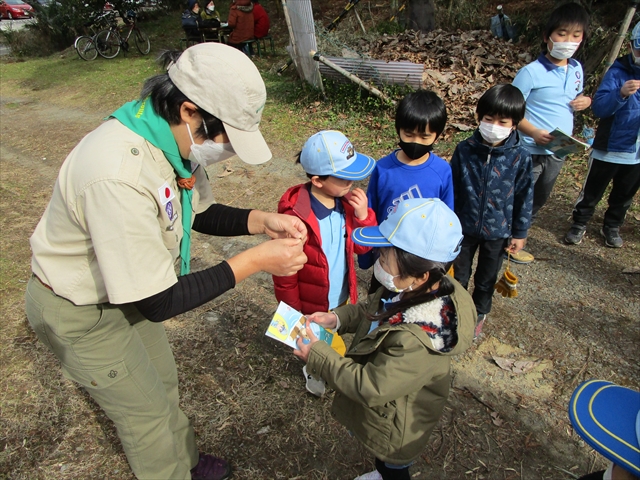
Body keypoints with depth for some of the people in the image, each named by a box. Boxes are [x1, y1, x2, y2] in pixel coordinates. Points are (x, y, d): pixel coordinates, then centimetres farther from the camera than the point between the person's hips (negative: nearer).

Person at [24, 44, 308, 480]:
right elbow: (158, 304, -33)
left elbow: (198, 213, 3)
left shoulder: (175, 139, -14)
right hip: (79, 312, -7)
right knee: (147, 410, 13)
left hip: (125, 287, 8)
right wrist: (254, 261, -32)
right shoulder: (119, 175, -40)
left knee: (163, 381, 25)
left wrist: (262, 222, -14)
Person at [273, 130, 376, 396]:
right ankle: (314, 372, 57)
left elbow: (362, 247, -5)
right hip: (311, 307, -5)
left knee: (335, 339, 31)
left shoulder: (346, 202, -14)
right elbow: (284, 277, -22)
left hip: (342, 298, 5)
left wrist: (363, 215, -23)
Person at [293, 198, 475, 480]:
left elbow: (370, 387, -33)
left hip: (393, 429, -7)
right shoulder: (410, 291, -21)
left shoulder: (416, 341, -45)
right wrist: (337, 318, -14)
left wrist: (317, 355, -26)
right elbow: (373, 308, 0)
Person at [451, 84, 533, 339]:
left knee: (486, 278, 20)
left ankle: (479, 314, 45)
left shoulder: (520, 157, -14)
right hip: (464, 227, 0)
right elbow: (452, 190, -4)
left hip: (498, 232, 0)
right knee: (458, 274, 19)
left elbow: (524, 197, -4)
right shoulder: (465, 150, -13)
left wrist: (520, 233, 0)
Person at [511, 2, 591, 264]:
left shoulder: (577, 69, 5)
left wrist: (586, 101, -2)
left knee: (540, 198, 19)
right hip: (531, 150, -7)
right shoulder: (531, 72, -15)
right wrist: (535, 132, -28)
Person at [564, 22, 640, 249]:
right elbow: (599, 107, -21)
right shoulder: (619, 71, -11)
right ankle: (579, 225, 26)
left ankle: (612, 227, 35)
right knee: (592, 192, 8)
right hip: (609, 148, -4)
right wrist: (621, 94, -39)